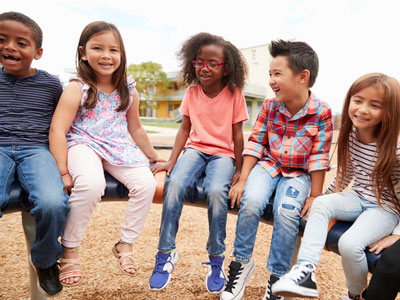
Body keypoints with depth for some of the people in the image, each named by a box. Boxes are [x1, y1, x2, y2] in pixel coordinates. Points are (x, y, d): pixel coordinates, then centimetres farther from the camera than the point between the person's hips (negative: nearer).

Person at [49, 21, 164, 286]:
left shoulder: (128, 90, 8)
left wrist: (153, 156, 24)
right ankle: (69, 250, -10)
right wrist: (63, 172, -19)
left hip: (119, 148, 4)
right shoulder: (77, 88, -5)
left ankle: (125, 244, 1)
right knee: (91, 185, -35)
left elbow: (135, 128, 19)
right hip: (83, 145, -4)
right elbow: (57, 130, -12)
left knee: (146, 183, -21)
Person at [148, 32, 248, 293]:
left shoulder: (234, 94, -4)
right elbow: (185, 128, 6)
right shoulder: (192, 92, 4)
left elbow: (237, 135, -2)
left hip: (223, 153, -2)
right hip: (196, 149, 3)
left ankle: (217, 258, -10)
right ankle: (167, 252, -11)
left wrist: (239, 169, -5)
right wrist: (172, 160, -3)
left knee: (216, 191, -32)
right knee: (175, 183, -28)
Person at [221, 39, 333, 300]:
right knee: (251, 201, -25)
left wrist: (315, 196, -8)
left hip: (298, 173, -2)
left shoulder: (322, 112, -13)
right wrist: (243, 180, -8)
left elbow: (319, 158, -10)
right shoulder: (269, 107, -3)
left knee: (287, 212, -27)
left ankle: (277, 276, -4)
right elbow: (255, 144, -2)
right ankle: (242, 262, -3)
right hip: (268, 165, 2)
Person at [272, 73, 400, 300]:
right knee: (320, 203, -24)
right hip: (358, 198, 5)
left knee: (349, 243, -27)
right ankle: (306, 271, -28)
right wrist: (329, 197, 9)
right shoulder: (351, 136, -3)